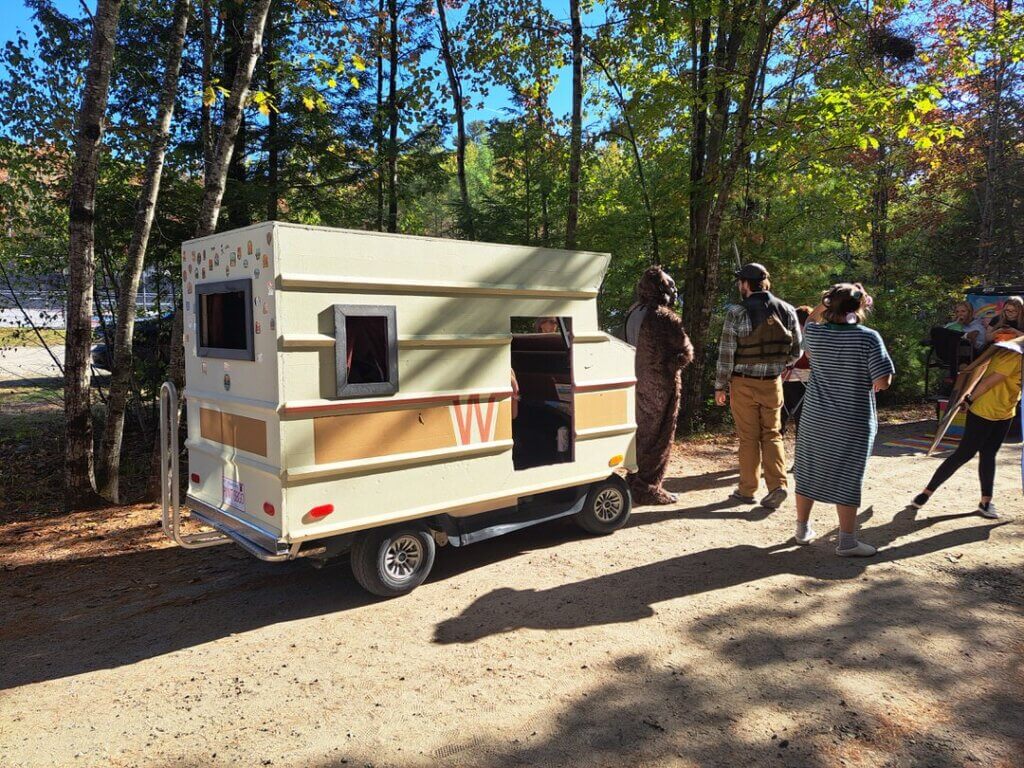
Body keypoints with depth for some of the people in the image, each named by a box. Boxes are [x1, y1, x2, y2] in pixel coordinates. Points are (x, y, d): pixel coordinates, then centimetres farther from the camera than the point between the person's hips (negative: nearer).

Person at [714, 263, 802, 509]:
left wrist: (720, 386, -3)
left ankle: (747, 490, 16)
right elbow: (797, 351, 6)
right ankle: (778, 484, 2)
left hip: (744, 384, -3)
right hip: (773, 382, 3)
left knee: (748, 437, 7)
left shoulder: (737, 312, -13)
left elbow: (726, 353, -12)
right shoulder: (787, 310, 0)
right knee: (772, 435, 14)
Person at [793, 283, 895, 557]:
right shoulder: (868, 337, -15)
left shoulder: (815, 334, -4)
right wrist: (866, 383, 3)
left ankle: (803, 529, 27)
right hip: (853, 422, -4)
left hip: (815, 418, 4)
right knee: (847, 478, 4)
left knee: (808, 472, 14)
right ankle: (847, 541, 11)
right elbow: (883, 381, -17)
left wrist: (826, 301, 13)